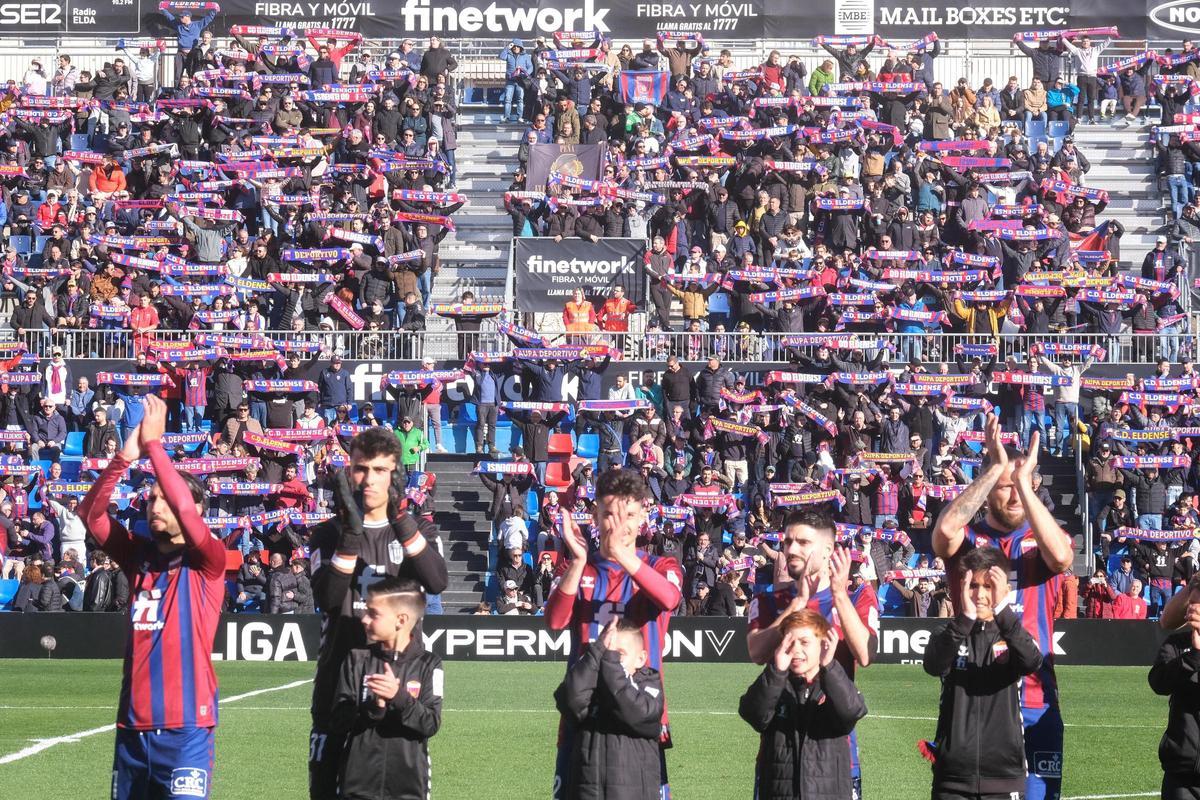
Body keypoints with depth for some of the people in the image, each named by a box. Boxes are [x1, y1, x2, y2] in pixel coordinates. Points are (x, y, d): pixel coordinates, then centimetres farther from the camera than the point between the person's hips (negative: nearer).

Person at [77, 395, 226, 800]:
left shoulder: (208, 562, -3)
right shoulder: (140, 558, 11)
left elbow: (186, 510, -20)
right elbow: (91, 513, 1)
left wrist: (153, 445, -16)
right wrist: (125, 457, -12)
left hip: (186, 727, -5)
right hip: (133, 725, 5)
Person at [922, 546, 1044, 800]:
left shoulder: (1012, 635, 5)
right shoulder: (951, 635, 5)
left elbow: (1032, 662, -19)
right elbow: (933, 666, -18)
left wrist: (1002, 609, -31)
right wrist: (965, 618, -31)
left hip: (1004, 778, 0)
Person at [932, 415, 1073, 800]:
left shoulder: (1043, 539, 6)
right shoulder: (967, 539, 3)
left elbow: (1061, 555, -19)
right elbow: (944, 529, -21)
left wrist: (1025, 479, -22)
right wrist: (995, 467, -22)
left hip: (1034, 699, 1)